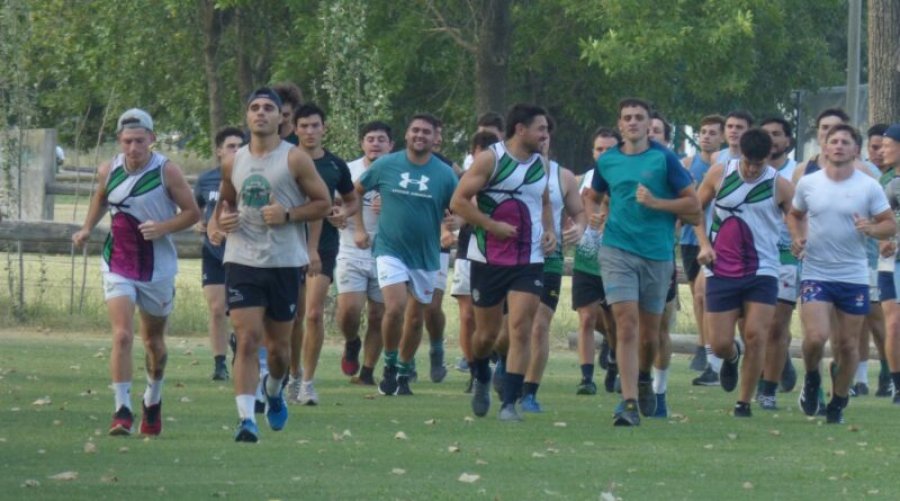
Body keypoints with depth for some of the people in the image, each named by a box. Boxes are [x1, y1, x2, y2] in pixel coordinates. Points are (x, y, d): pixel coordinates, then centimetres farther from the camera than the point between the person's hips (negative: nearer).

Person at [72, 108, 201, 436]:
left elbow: (192, 212, -8)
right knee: (122, 335, -16)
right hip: (117, 265, 1)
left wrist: (163, 227, -24)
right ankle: (122, 410, -16)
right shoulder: (108, 172, -4)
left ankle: (153, 400, 41)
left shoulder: (167, 172, -13)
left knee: (153, 340, 15)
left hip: (158, 267, -1)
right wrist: (87, 228, 4)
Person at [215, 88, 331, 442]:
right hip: (242, 262, 1)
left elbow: (323, 203, 0)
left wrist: (288, 215, -15)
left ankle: (274, 389, 42)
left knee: (278, 344, 9)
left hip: (285, 263, -1)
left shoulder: (295, 159, -2)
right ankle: (246, 419, -15)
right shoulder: (233, 163, 9)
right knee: (247, 340, -12)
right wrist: (222, 220, 1)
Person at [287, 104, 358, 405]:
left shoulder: (335, 165, 7)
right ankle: (295, 376, 21)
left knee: (314, 314, -11)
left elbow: (352, 200, 20)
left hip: (323, 246, 0)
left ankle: (308, 381, -6)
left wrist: (345, 213, -2)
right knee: (294, 315, 5)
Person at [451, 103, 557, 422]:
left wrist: (549, 231, 8)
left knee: (521, 329, -11)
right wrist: (493, 226, -17)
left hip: (530, 261, 3)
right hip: (488, 260, -3)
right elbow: (458, 201, -10)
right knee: (487, 334, 8)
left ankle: (509, 404, -10)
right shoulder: (490, 159, -7)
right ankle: (481, 379, 39)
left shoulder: (540, 165, 10)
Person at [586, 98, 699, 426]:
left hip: (657, 253, 0)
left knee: (650, 331, 9)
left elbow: (693, 205, -2)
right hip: (617, 249, 0)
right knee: (626, 322, -14)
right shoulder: (607, 161, 8)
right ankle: (629, 402, -18)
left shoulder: (664, 158, -1)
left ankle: (644, 378, 41)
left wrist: (656, 203, -14)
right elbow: (594, 198, 26)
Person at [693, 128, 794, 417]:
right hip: (721, 271, 1)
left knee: (755, 337, -12)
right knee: (720, 344, 0)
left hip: (762, 272, -1)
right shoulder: (719, 174, -1)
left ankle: (744, 402, 2)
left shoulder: (780, 186, -4)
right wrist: (704, 244, 0)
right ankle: (732, 358, 38)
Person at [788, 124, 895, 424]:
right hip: (816, 273, 0)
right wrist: (797, 238, -1)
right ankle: (812, 379, 14)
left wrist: (871, 229, -19)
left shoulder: (869, 187, -2)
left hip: (854, 276, 0)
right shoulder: (807, 184, 3)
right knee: (816, 336, -18)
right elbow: (795, 215, 19)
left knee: (848, 344, 6)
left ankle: (838, 403, 23)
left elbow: (890, 225, 2)